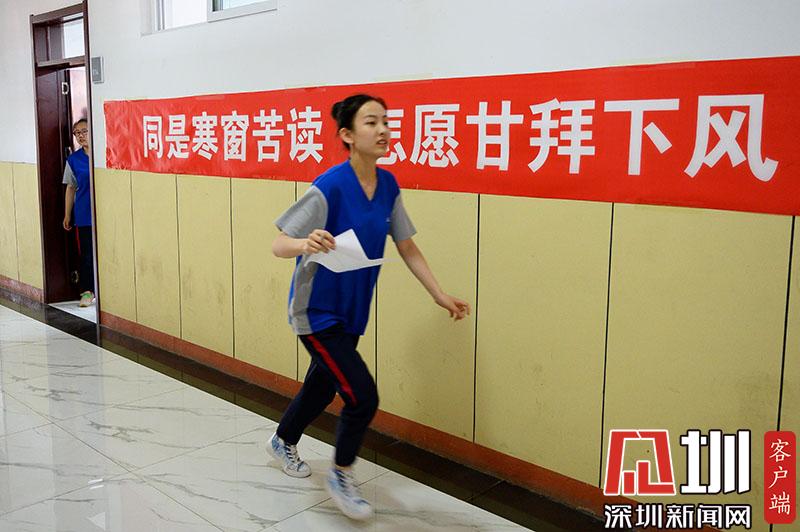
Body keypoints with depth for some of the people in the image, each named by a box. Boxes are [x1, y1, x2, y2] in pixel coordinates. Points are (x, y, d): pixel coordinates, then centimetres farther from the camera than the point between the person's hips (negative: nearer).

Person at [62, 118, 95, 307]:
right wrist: (67, 215, 10)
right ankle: (87, 291, 14)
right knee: (86, 253, 4)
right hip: (84, 214, 1)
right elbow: (71, 188, 11)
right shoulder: (73, 159, 5)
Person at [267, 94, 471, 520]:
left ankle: (283, 442, 52)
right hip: (317, 310, -7)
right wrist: (307, 244, -42)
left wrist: (440, 296, -1)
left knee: (322, 387, 22)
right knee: (363, 397, -10)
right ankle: (341, 476, 17)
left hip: (351, 310, 7)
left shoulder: (388, 186, -4)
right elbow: (279, 245, -20)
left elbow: (408, 248, 4)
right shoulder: (329, 187, -23)